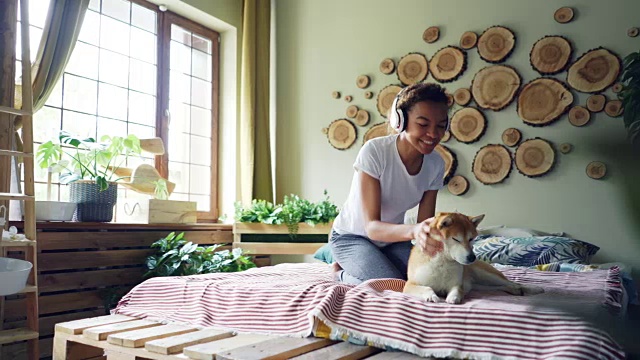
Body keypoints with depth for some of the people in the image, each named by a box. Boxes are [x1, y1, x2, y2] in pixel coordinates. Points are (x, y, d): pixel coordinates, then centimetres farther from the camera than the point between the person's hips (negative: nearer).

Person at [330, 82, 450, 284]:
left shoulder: (436, 164, -13)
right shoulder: (374, 151, -28)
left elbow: (425, 223, -10)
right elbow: (372, 226, -32)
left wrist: (427, 236, -34)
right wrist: (414, 231, -51)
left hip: (393, 237, 5)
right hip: (352, 237, -5)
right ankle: (342, 274, 5)